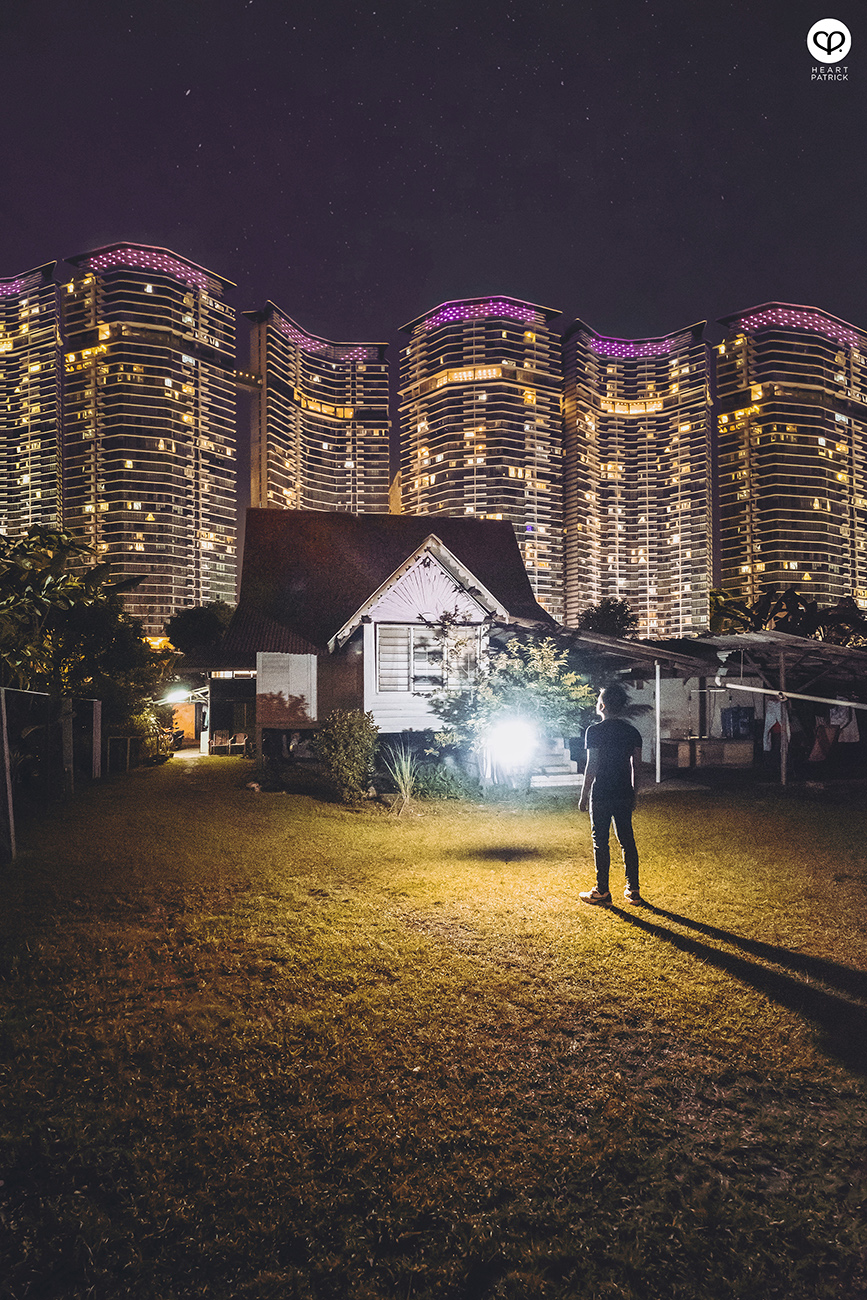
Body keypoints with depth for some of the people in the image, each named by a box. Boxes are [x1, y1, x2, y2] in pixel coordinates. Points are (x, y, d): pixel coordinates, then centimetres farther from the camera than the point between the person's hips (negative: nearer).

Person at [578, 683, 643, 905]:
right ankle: (633, 890, 15)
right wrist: (633, 794, 17)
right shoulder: (632, 731, 6)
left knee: (601, 842, 3)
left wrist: (584, 795, -5)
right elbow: (637, 767, 8)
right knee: (627, 840, 11)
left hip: (601, 794, -5)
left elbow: (592, 766, -12)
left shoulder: (595, 731, -10)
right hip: (624, 795, 5)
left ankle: (602, 891, 9)